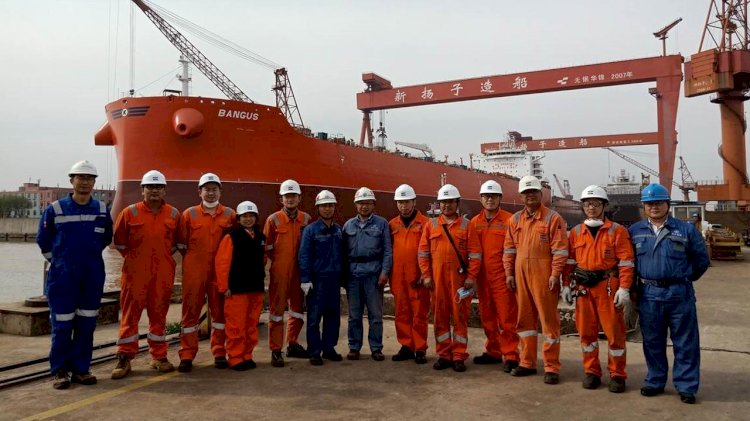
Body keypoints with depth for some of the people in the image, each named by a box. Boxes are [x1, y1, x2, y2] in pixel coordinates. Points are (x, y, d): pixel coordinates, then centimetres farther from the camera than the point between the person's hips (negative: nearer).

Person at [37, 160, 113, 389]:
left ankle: (81, 368, 18)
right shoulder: (55, 209, -3)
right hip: (62, 277, -2)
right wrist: (58, 261, 12)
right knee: (62, 325, 1)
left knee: (87, 324, 7)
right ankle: (60, 371, 12)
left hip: (92, 277, 2)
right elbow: (43, 241, 8)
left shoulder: (102, 210, 3)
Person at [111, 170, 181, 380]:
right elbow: (119, 241, 8)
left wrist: (163, 257, 9)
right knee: (130, 314, 2)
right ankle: (124, 358, 10)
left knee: (159, 315, 10)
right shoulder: (129, 212, 0)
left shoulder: (174, 214, 5)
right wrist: (132, 257, 6)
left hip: (163, 275, 2)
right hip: (135, 273, -2)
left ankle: (159, 356, 19)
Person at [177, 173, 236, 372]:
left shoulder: (229, 215, 4)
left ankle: (219, 353, 19)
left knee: (219, 311, 8)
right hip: (194, 273, -1)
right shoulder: (189, 214, 2)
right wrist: (193, 260, 8)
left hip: (220, 272, 1)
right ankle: (187, 356, 9)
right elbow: (182, 243, 7)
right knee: (191, 311, 2)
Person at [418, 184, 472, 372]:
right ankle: (443, 355, 17)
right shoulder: (431, 224, 8)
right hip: (437, 277, 2)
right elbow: (423, 252, 7)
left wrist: (471, 277, -6)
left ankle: (459, 356, 11)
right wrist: (426, 275, 0)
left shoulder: (466, 225, 4)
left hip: (460, 277, -2)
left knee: (460, 316, 2)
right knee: (440, 316, 6)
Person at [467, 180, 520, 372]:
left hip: (503, 277, -5)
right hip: (483, 277, 5)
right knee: (487, 317, 13)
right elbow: (474, 252, 4)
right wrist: (471, 275, -4)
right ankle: (493, 352, 26)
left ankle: (510, 356, 6)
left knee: (507, 318, -3)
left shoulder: (509, 220, -5)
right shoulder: (475, 223, 8)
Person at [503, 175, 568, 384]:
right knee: (525, 319, 12)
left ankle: (552, 367, 9)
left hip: (543, 277, -5)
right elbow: (509, 249, 13)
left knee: (549, 320, 1)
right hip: (521, 277, 5)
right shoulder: (515, 219, 11)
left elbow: (560, 250, -8)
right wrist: (509, 273, 6)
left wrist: (555, 274, -15)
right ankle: (527, 363, 24)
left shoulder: (552, 218, -4)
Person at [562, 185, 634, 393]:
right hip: (583, 287, 3)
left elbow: (626, 262, -5)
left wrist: (624, 288, -12)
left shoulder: (617, 231, -1)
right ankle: (591, 371, 22)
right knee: (586, 330, 8)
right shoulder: (576, 232, 9)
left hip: (608, 287, -3)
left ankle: (617, 375, 14)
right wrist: (566, 285, 5)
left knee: (614, 331, 1)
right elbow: (570, 260, 11)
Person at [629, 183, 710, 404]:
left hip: (679, 293, -2)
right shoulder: (635, 231, 7)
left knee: (685, 342, 3)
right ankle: (655, 382, 24)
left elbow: (702, 260, 9)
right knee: (652, 342, 11)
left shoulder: (686, 229, 2)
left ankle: (686, 386, 15)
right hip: (649, 295, 2)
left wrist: (685, 279, 10)